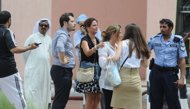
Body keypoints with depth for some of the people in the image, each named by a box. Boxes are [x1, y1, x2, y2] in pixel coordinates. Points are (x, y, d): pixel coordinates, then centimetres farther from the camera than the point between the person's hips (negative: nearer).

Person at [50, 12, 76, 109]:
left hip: (64, 71, 10)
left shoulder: (64, 34, 16)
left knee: (62, 99, 14)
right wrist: (62, 60, -25)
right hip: (62, 71, -10)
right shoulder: (63, 34, -16)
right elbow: (60, 47, -38)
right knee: (60, 100, -8)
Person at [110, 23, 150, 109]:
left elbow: (116, 57, -13)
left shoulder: (122, 43, 0)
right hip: (135, 78, 2)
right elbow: (145, 65, 11)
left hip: (123, 77, -2)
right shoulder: (140, 46, 8)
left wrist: (109, 58, 5)